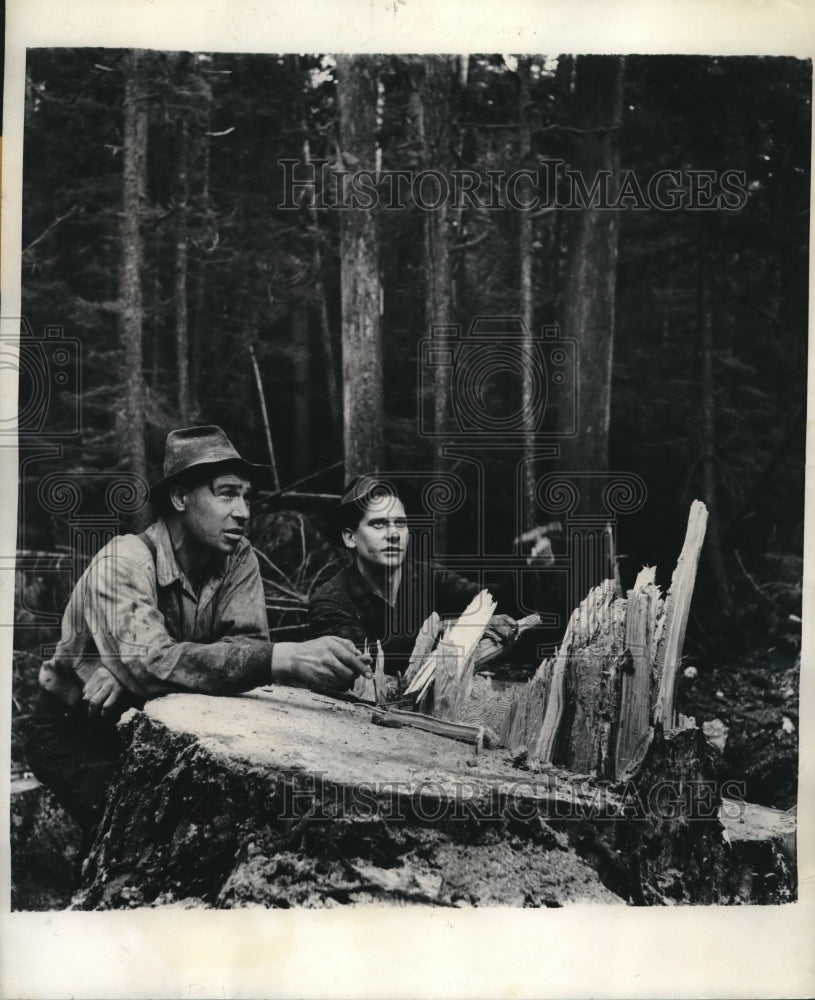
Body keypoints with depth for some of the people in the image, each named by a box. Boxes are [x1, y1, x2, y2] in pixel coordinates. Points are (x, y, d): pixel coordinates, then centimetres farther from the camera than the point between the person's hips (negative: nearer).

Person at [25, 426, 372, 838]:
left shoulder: (238, 557, -7)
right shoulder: (123, 562, -24)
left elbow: (248, 642, -20)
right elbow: (150, 661, -40)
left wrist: (130, 673, -33)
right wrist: (282, 658, -51)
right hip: (76, 732, -5)